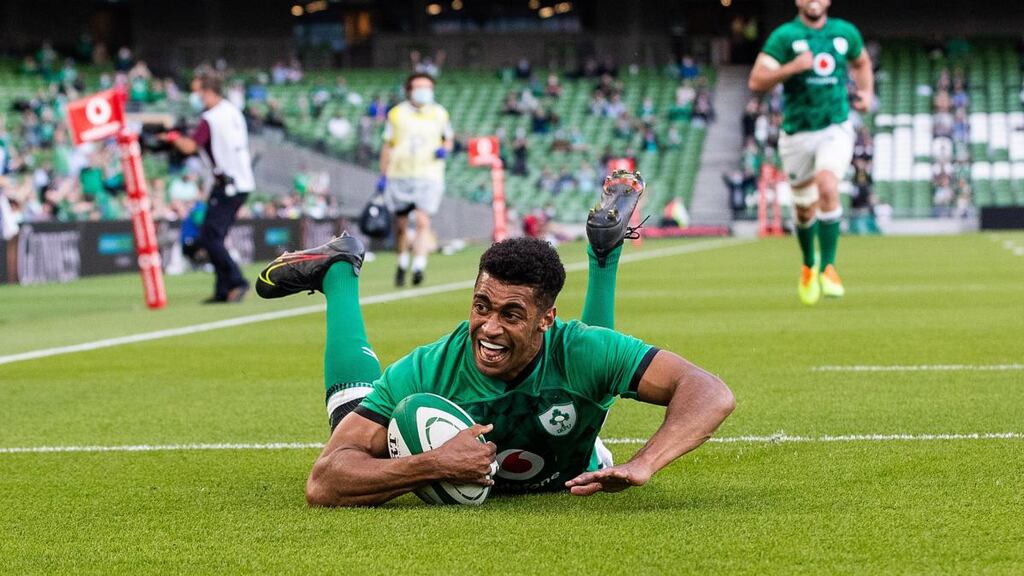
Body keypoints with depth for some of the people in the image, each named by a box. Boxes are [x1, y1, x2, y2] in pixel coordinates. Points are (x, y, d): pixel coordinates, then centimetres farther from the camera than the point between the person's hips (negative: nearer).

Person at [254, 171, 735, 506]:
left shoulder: (578, 351, -43)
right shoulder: (425, 372, -43)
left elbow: (710, 393, -45)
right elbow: (323, 485, -44)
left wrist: (642, 465, -62)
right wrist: (434, 466, -59)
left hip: (564, 478, 2)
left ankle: (605, 244, 44)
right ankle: (339, 271, 39)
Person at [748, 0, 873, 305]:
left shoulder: (846, 33, 4)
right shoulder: (784, 36, -6)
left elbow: (861, 63, 26)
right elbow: (756, 82, -13)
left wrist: (866, 93, 8)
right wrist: (791, 68, -26)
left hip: (836, 129, 0)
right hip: (797, 133, 0)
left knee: (827, 188, -25)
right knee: (805, 210, 10)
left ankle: (828, 267, -18)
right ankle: (809, 266, 38)